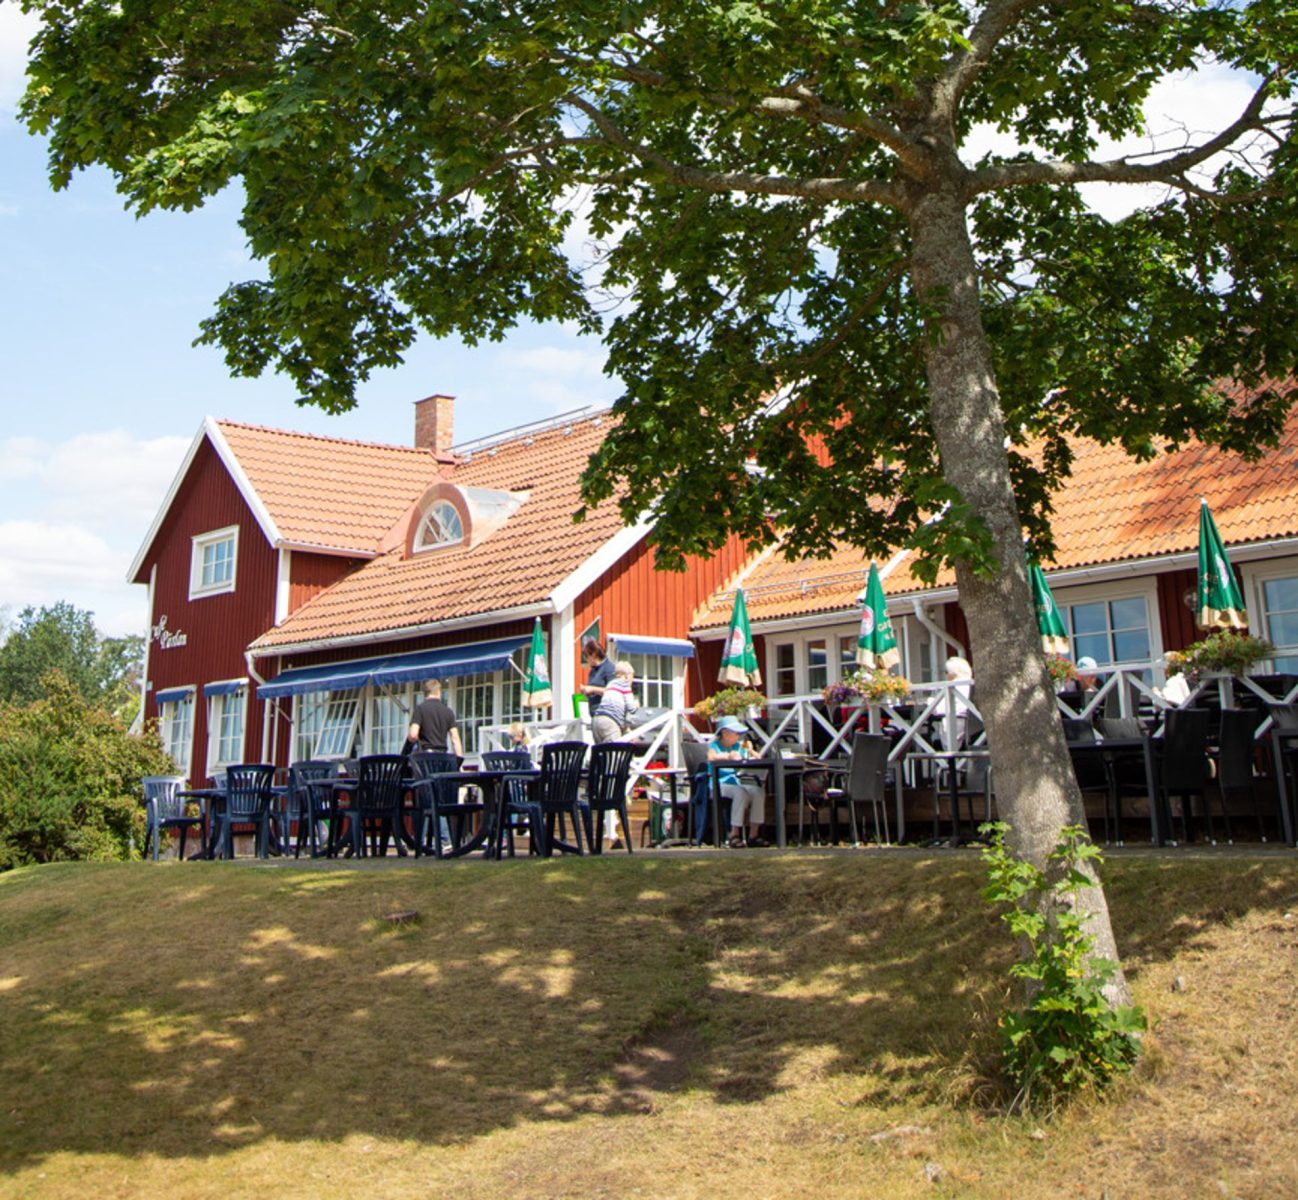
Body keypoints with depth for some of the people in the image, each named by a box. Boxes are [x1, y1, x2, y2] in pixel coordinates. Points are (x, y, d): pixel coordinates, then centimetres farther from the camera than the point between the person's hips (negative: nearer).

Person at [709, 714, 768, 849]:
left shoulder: (739, 746, 18)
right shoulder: (714, 744, 4)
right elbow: (711, 757, -20)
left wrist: (748, 749, -5)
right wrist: (728, 756, -36)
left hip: (738, 783, 5)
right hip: (720, 785, -5)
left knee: (759, 791, -24)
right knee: (740, 793, -35)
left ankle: (754, 834, -23)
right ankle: (734, 835, -31)